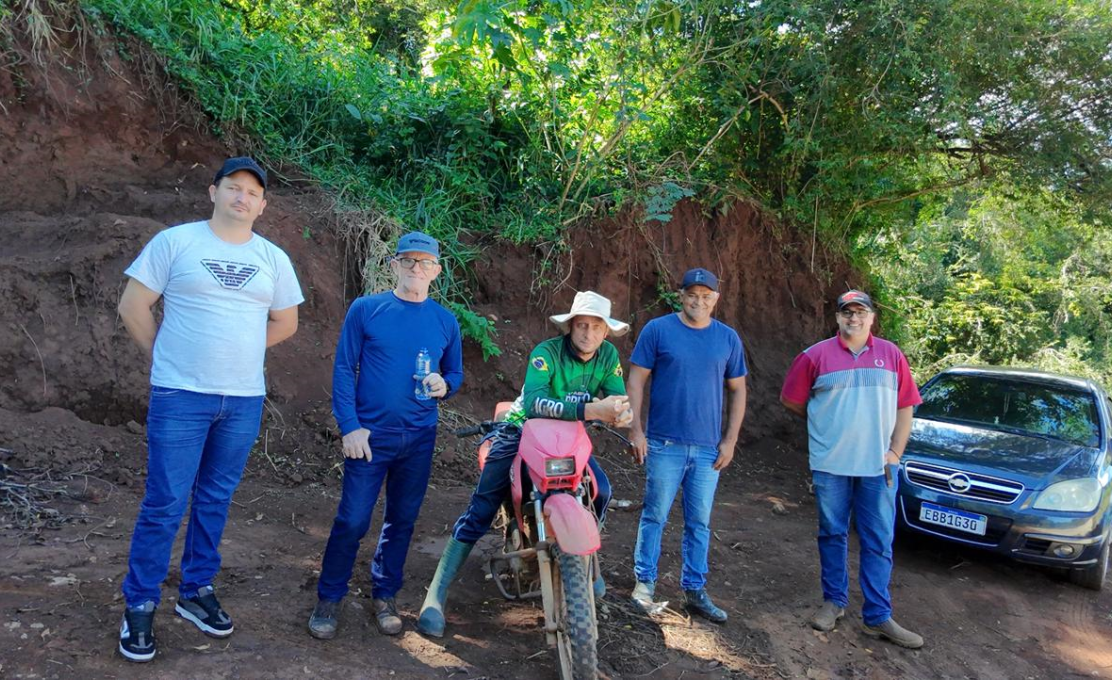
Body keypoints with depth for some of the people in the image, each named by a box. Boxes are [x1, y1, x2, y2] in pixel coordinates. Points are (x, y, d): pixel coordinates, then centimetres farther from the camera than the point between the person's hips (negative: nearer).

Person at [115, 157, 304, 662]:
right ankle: (139, 606, 16)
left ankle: (196, 592, 29)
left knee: (215, 500, 13)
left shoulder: (273, 258, 7)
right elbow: (132, 307, 0)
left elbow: (285, 323, 16)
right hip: (180, 395, -3)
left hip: (244, 400, 4)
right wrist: (167, 357, 5)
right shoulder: (174, 241, -3)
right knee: (166, 502, -1)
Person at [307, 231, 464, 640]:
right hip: (370, 434, -3)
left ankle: (384, 596, 29)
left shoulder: (445, 321, 6)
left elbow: (456, 373, 13)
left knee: (402, 521, 12)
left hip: (419, 438, 3)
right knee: (352, 520, -1)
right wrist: (350, 426, -11)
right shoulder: (366, 310, -2)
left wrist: (444, 385, -11)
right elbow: (344, 369, -3)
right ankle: (329, 598, 18)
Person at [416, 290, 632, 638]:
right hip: (522, 431, -5)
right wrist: (590, 410, -50)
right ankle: (436, 594, -6)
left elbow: (617, 395, -13)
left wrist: (620, 410, -39)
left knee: (601, 490, -11)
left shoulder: (608, 355, -7)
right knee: (481, 510, -10)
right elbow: (533, 402, -40)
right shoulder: (546, 352, -24)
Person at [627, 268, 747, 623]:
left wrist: (730, 440, 5)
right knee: (655, 516, 4)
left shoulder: (728, 338, 7)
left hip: (709, 448, 3)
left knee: (699, 523, 11)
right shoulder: (657, 329, -2)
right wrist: (635, 430, -8)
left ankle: (695, 590, 22)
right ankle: (644, 583, 17)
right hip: (665, 444, -3)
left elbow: (737, 390, 11)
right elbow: (636, 380, -2)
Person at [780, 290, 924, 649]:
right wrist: (825, 424, 9)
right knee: (832, 534, 10)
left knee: (879, 541, 4)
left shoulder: (891, 355, 5)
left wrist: (895, 451, -2)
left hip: (877, 465, 1)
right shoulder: (816, 356, 0)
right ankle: (834, 601, 24)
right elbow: (791, 401, 6)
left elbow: (904, 408, 6)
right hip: (830, 464, -1)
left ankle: (878, 616, 11)